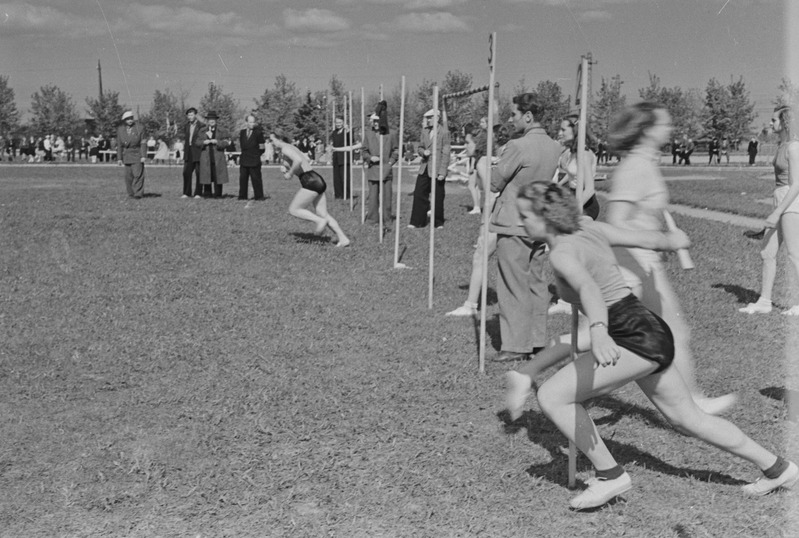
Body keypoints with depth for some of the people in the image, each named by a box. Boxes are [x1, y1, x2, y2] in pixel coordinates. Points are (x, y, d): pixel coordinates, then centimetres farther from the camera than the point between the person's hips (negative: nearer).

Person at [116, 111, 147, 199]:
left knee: (137, 174, -10)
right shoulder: (120, 130, 5)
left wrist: (143, 156, -10)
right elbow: (119, 145, 9)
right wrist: (119, 158, 6)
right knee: (128, 175, 1)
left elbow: (143, 143, -2)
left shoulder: (139, 128, -2)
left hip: (137, 155, -3)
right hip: (127, 155, 3)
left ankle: (138, 193, -8)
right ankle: (131, 193, 11)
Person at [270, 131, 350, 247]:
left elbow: (298, 160, -27)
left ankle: (320, 221, -8)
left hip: (310, 181, -10)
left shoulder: (285, 148, -8)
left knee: (293, 210, -1)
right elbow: (307, 159, 35)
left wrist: (290, 173, -12)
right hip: (317, 180, 10)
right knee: (323, 214, 9)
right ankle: (343, 238, 4)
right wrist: (289, 168, 28)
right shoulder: (292, 148, 21)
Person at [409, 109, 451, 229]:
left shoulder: (444, 133, -7)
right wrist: (423, 152, -6)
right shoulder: (425, 131, 11)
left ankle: (438, 223, 16)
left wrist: (442, 172, -14)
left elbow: (445, 154, -9)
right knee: (419, 194, 1)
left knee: (438, 198, 2)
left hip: (436, 170, -6)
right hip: (424, 169, 6)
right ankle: (418, 222, 7)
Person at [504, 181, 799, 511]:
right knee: (687, 418, 23)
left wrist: (598, 332, -57)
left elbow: (589, 288, -38)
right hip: (650, 334, 10)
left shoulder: (562, 253, -17)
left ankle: (610, 476, -1)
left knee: (552, 397, -10)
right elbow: (647, 239, 16)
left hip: (636, 340, -10)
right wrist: (668, 240, 38)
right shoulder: (589, 228, 7)